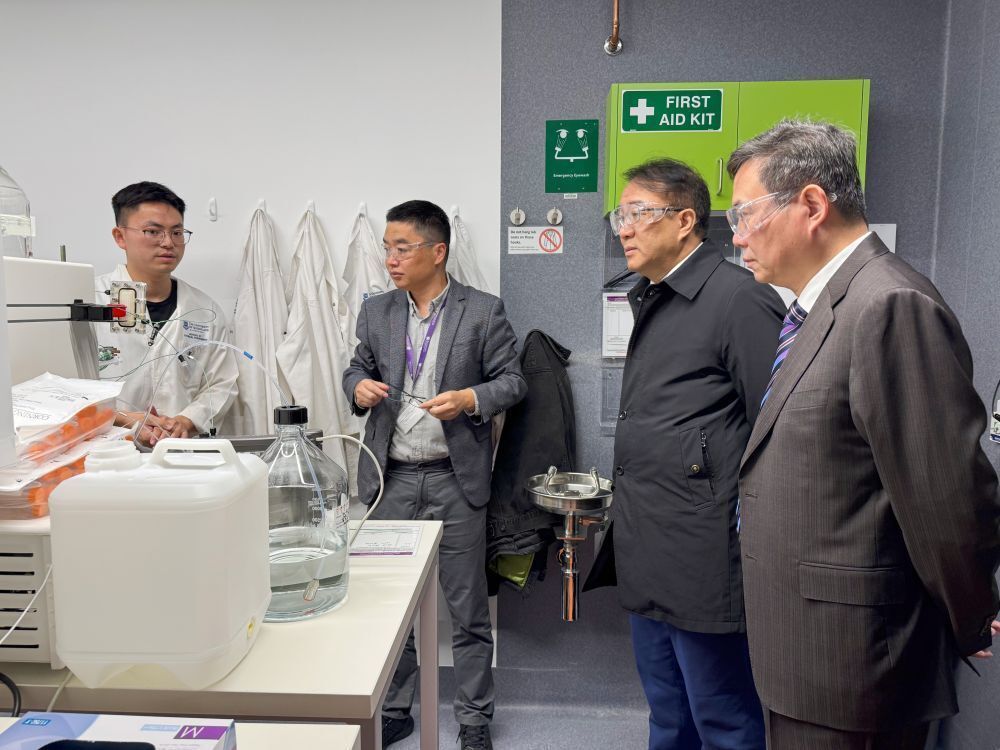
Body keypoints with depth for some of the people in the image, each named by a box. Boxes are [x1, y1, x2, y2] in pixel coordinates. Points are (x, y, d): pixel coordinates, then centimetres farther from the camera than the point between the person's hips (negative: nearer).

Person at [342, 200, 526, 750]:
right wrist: (358, 387, -8)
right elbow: (357, 368, 15)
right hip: (391, 477, 3)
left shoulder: (484, 311, -4)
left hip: (456, 479, -3)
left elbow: (512, 380, -2)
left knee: (467, 607, 8)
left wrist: (470, 399, -20)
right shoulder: (376, 311, 7)